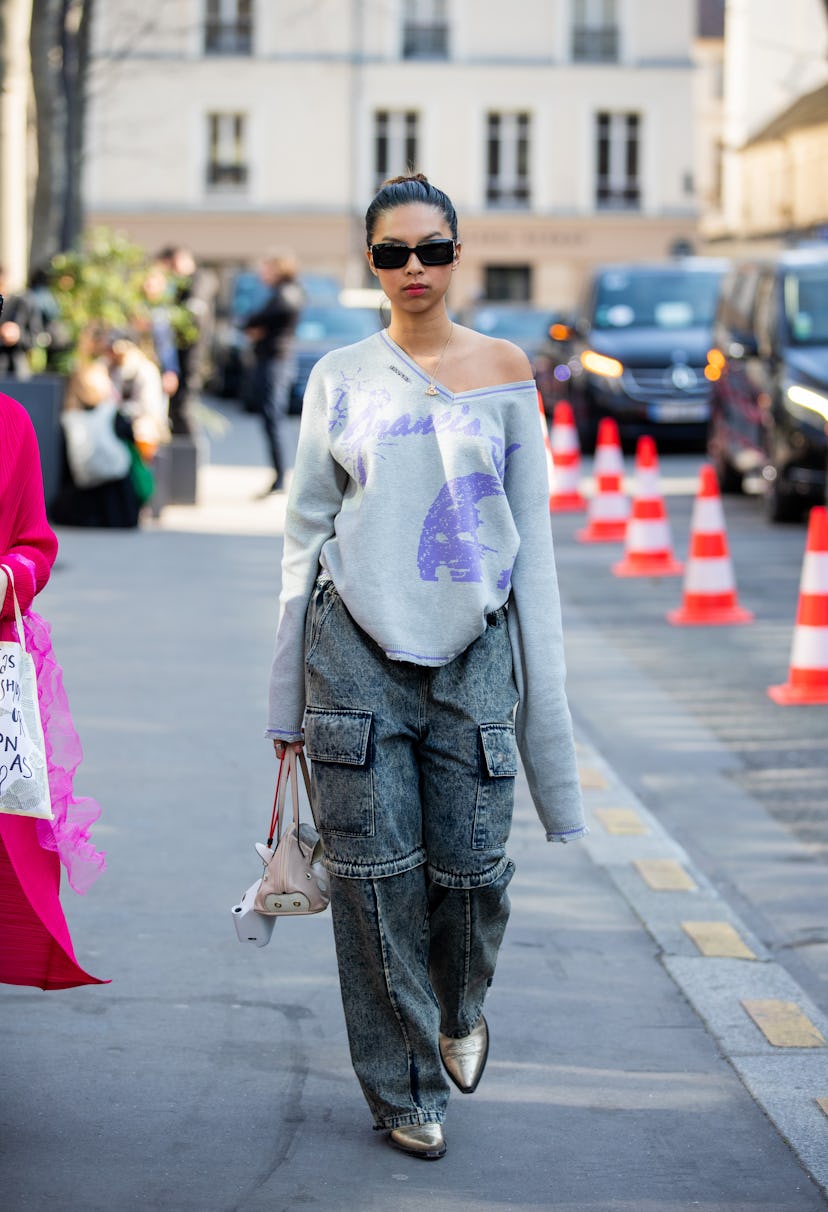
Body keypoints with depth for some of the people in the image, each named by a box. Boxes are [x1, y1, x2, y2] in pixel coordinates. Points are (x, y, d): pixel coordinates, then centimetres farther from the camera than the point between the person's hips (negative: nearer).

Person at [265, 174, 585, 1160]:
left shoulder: (502, 369, 6)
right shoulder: (339, 379, 6)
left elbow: (531, 532, 7)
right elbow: (307, 532, 8)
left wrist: (540, 683, 3)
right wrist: (288, 698, 6)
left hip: (474, 650, 0)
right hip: (357, 646, 0)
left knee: (472, 868, -1)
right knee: (378, 875, -1)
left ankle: (459, 1010, 31)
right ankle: (404, 1088, 12)